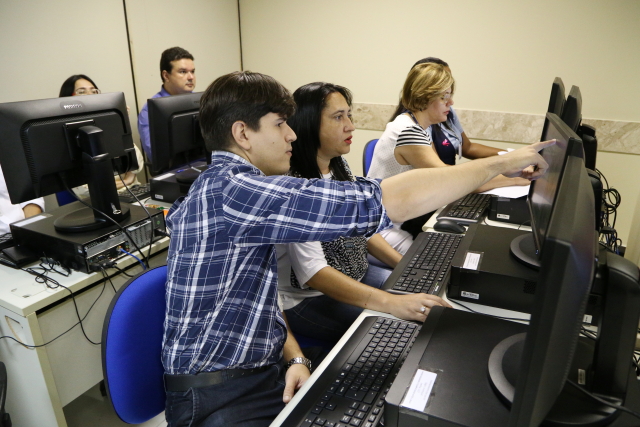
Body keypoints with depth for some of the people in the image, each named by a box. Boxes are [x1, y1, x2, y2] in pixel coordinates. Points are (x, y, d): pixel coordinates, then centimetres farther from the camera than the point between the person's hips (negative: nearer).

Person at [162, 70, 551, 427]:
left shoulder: (231, 188, 8)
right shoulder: (230, 190, -25)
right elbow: (383, 202, -30)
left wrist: (294, 356, -5)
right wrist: (499, 164, -19)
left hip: (269, 374, 8)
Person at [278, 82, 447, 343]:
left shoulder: (340, 166, 2)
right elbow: (312, 271, -33)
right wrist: (390, 303, -42)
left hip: (357, 277, 8)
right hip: (308, 297, -8)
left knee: (431, 296, 4)